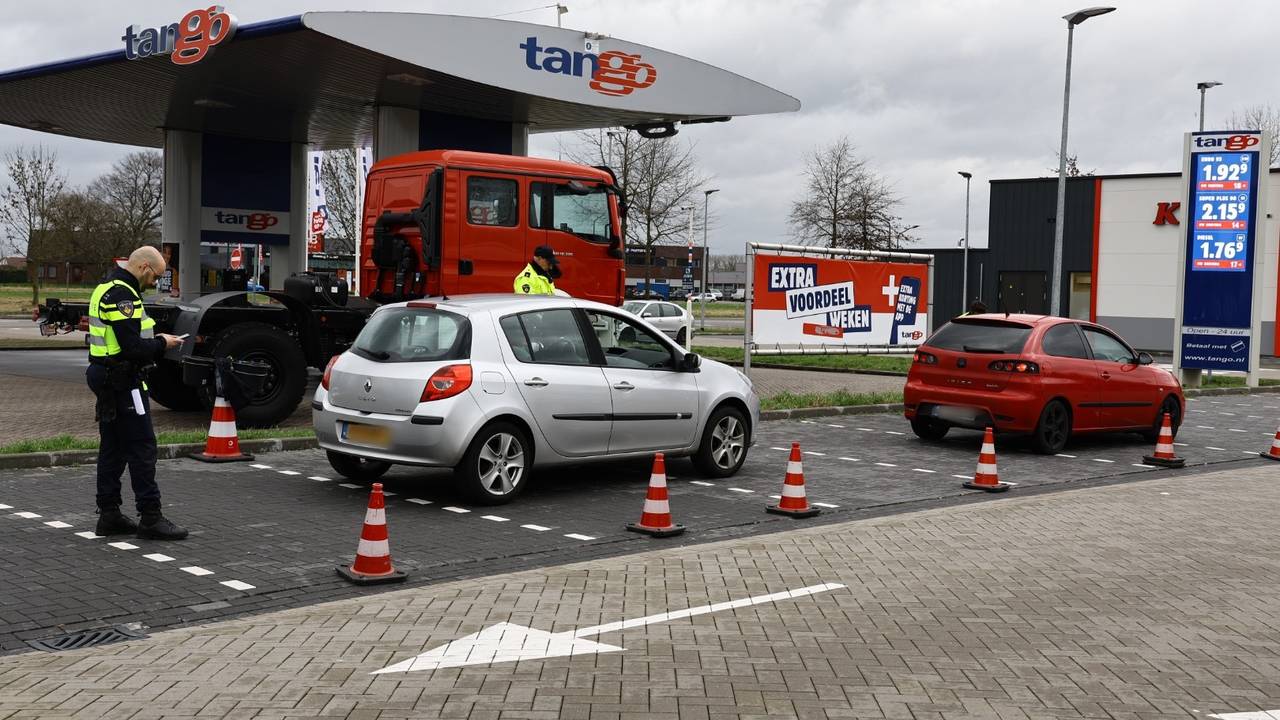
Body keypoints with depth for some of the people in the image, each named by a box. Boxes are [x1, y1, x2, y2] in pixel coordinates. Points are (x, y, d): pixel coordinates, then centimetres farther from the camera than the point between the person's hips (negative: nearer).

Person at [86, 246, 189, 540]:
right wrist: (161, 344, -8)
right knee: (142, 448, -8)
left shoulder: (108, 289, 16)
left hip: (107, 380, 11)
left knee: (113, 448, 13)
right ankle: (150, 518, -6)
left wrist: (155, 341, 10)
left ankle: (109, 515, 18)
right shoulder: (122, 295, -18)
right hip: (123, 382, -11)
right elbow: (132, 347, -24)